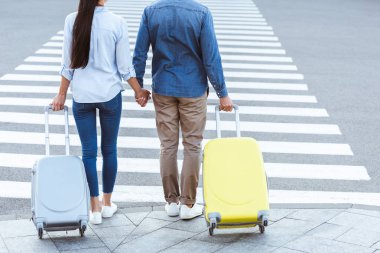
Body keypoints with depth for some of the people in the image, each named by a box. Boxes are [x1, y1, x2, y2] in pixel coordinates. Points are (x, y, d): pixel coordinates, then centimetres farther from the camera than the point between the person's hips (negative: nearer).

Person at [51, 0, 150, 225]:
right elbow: (125, 67, -6)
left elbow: (68, 64, -2)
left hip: (82, 96, 1)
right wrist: (139, 91, 8)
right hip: (110, 94, -1)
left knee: (89, 152, 8)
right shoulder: (117, 23, -11)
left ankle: (95, 207, 14)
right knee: (109, 149, 14)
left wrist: (62, 94, 10)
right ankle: (107, 203, 25)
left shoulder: (73, 20, -7)